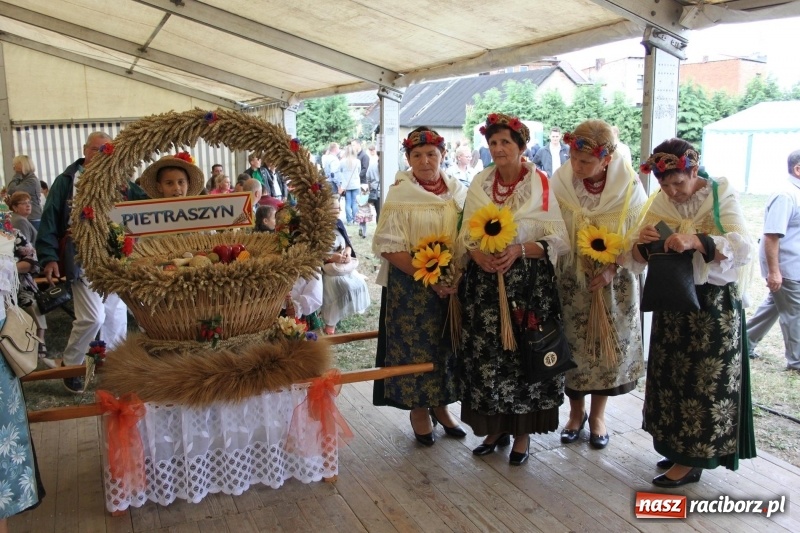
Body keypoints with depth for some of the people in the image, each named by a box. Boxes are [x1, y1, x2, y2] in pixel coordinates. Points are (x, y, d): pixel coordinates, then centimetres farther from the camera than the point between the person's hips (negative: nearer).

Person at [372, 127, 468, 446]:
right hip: (411, 288, -4)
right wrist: (430, 279, -18)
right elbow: (389, 248, -14)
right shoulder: (400, 194, -8)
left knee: (446, 346, 12)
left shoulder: (458, 191, 4)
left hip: (454, 287, 4)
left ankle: (440, 405, 31)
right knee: (415, 345, 4)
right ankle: (418, 409, 23)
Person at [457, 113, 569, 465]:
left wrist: (519, 249, -19)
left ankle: (522, 433, 22)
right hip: (484, 283, 3)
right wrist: (477, 254, -13)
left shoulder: (541, 185, -3)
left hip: (530, 285, -3)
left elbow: (560, 241, -5)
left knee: (524, 355, 3)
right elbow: (465, 236, 8)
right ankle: (496, 428, 23)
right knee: (486, 356, 5)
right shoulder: (479, 185, 7)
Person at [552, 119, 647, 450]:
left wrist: (613, 269, -19)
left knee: (608, 347, 10)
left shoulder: (628, 187, -13)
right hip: (570, 283, 0)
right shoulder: (560, 182, -13)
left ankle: (598, 414, 32)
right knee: (571, 347, 9)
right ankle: (576, 412, 32)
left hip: (613, 285, 0)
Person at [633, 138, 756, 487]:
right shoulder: (661, 202, 3)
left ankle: (692, 461, 14)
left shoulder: (721, 196, -10)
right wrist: (643, 242, -20)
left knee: (705, 379, 2)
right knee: (671, 374, 11)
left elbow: (743, 248, -22)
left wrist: (695, 241, -37)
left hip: (714, 302, -5)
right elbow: (640, 258, 3)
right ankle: (677, 446, 28)